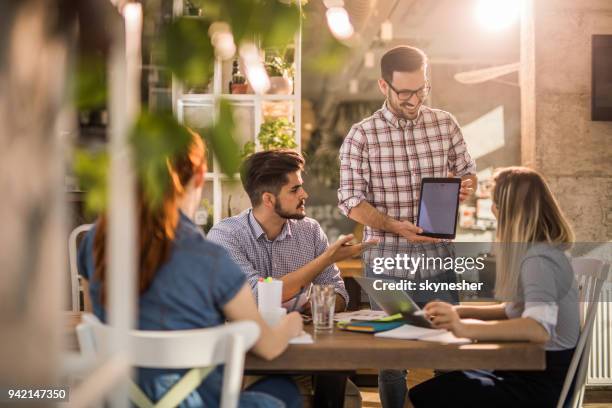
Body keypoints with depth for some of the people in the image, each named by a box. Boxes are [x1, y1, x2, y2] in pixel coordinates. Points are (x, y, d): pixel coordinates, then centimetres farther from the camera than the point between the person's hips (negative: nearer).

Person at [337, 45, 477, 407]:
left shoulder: (445, 124, 3)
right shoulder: (361, 136, -5)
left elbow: (468, 172, 13)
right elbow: (351, 200, -6)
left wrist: (466, 186, -12)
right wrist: (394, 226, -22)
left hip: (439, 259, 2)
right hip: (387, 262, -2)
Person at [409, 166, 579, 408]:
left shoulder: (538, 259, -22)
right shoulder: (536, 252, 9)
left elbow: (539, 329, -38)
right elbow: (516, 311, 20)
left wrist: (465, 329, -44)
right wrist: (463, 312, 7)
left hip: (539, 385, -10)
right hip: (528, 370, 10)